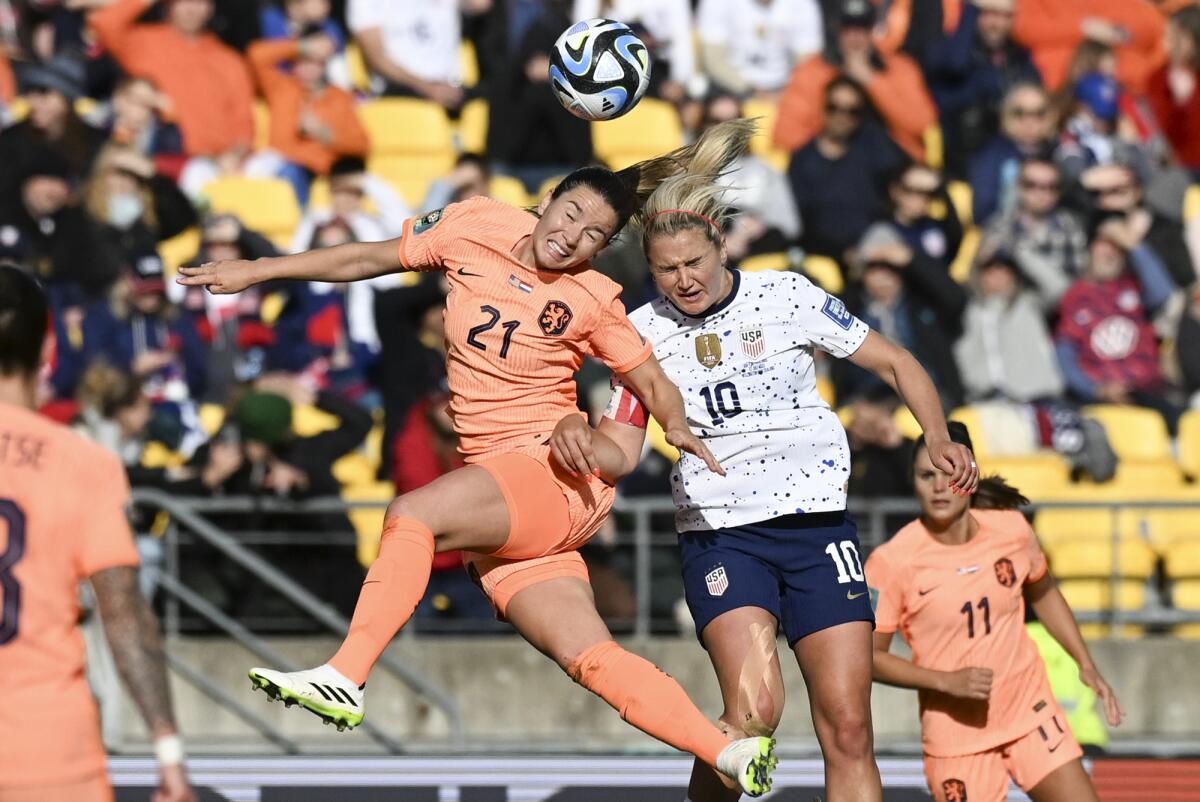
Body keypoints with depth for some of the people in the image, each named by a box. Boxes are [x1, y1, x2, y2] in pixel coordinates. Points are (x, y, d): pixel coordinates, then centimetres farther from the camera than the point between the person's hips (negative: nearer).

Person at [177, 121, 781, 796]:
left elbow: (653, 381, 7)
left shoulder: (592, 301, -3)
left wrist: (678, 426, -16)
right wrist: (255, 272, 16)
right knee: (589, 657, -7)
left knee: (413, 513, -30)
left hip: (561, 475, -5)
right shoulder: (475, 228, 5)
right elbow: (367, 260, 15)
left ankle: (344, 680, -35)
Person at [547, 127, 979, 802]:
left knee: (848, 728, -6)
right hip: (721, 535, -1)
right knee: (754, 707, -24)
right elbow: (621, 449, 4)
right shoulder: (645, 333, 3)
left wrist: (940, 440, -6)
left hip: (818, 523, 1)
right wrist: (580, 439, -18)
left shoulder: (787, 296, 0)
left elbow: (897, 364, 8)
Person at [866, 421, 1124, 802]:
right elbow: (869, 655, -11)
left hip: (1030, 711, 3)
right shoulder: (892, 562, -17)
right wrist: (947, 681, -21)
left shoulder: (1010, 529, -6)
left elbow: (1043, 594, 15)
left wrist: (1086, 665, 9)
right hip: (956, 728, -3)